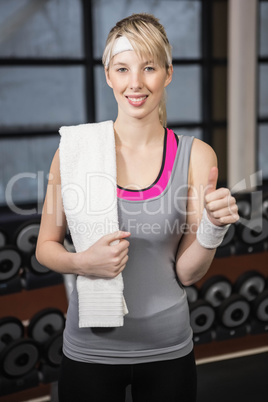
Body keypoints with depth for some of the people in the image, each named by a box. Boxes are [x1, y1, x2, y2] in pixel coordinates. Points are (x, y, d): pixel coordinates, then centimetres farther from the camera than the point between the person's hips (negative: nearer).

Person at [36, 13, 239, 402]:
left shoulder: (196, 156, -8)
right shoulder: (75, 149, -9)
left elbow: (187, 273, -4)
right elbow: (45, 247, 0)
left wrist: (213, 228, -22)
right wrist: (83, 262, -19)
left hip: (167, 350, 1)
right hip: (89, 349, 0)